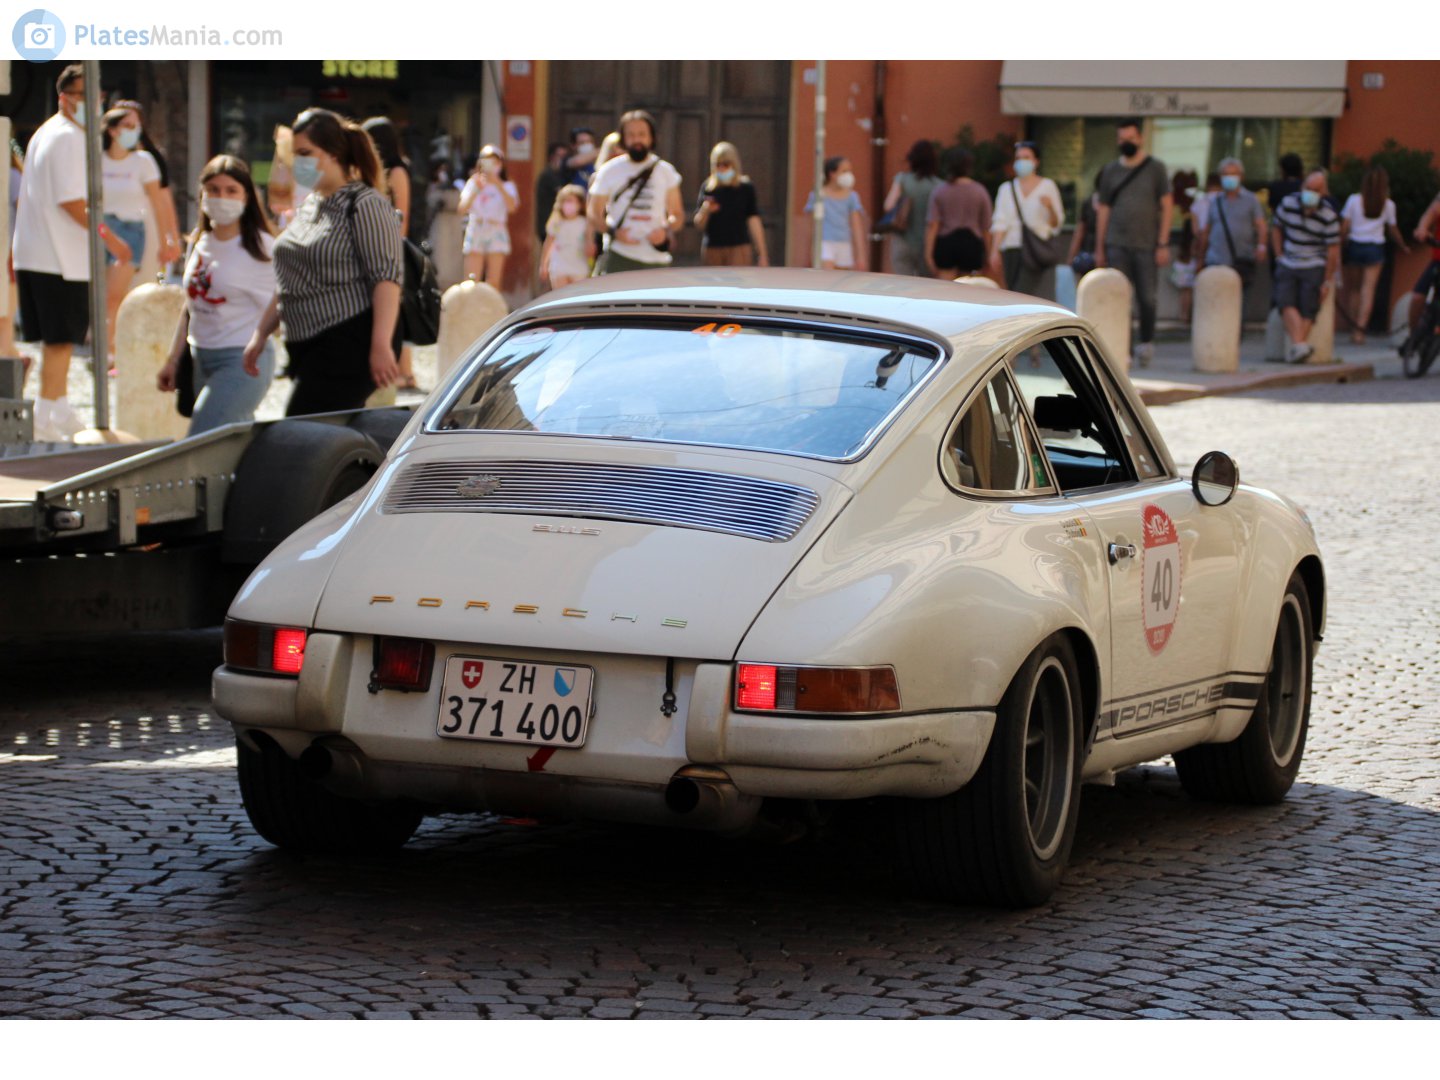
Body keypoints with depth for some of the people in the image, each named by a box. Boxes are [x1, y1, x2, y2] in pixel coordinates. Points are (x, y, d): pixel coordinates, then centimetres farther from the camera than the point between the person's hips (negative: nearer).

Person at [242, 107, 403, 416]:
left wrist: (381, 346, -25)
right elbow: (288, 284, 27)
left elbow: (387, 277, -16)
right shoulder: (309, 208, 19)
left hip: (349, 345, -9)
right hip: (310, 349, 9)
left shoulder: (365, 204, -8)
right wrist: (260, 335, 23)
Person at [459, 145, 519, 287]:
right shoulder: (473, 182, 10)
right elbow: (463, 208, -1)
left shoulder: (507, 186, 8)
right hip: (475, 232, 0)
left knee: (493, 282, -5)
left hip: (497, 234, 0)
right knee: (472, 280, -9)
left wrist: (498, 185, -15)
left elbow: (512, 207, -11)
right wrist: (476, 189, -12)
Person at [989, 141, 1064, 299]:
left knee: (1038, 297, -15)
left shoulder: (1047, 185, 8)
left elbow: (1057, 223, 7)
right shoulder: (1007, 189, 15)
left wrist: (1050, 207, -14)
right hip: (1012, 250, 3)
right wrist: (995, 251, -3)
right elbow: (1000, 222, 7)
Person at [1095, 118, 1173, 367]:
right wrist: (1099, 248, 9)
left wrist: (1163, 244, -5)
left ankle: (1146, 344, 18)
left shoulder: (1155, 168, 4)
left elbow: (1167, 206, 2)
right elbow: (1103, 209, 13)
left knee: (1146, 298, 1)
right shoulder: (1111, 171, 11)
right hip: (1117, 245, 2)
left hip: (1146, 245, -2)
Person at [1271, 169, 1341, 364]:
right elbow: (1276, 228, 14)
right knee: (1286, 302, -19)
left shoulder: (1329, 216, -9)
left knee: (1308, 310, -10)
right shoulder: (1288, 203, -1)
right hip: (1287, 265, 2)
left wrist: (1327, 281, -6)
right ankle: (1299, 344, -31)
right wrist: (1279, 256, 6)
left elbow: (1333, 250, -6)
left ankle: (1294, 349, -13)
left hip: (1314, 268, -2)